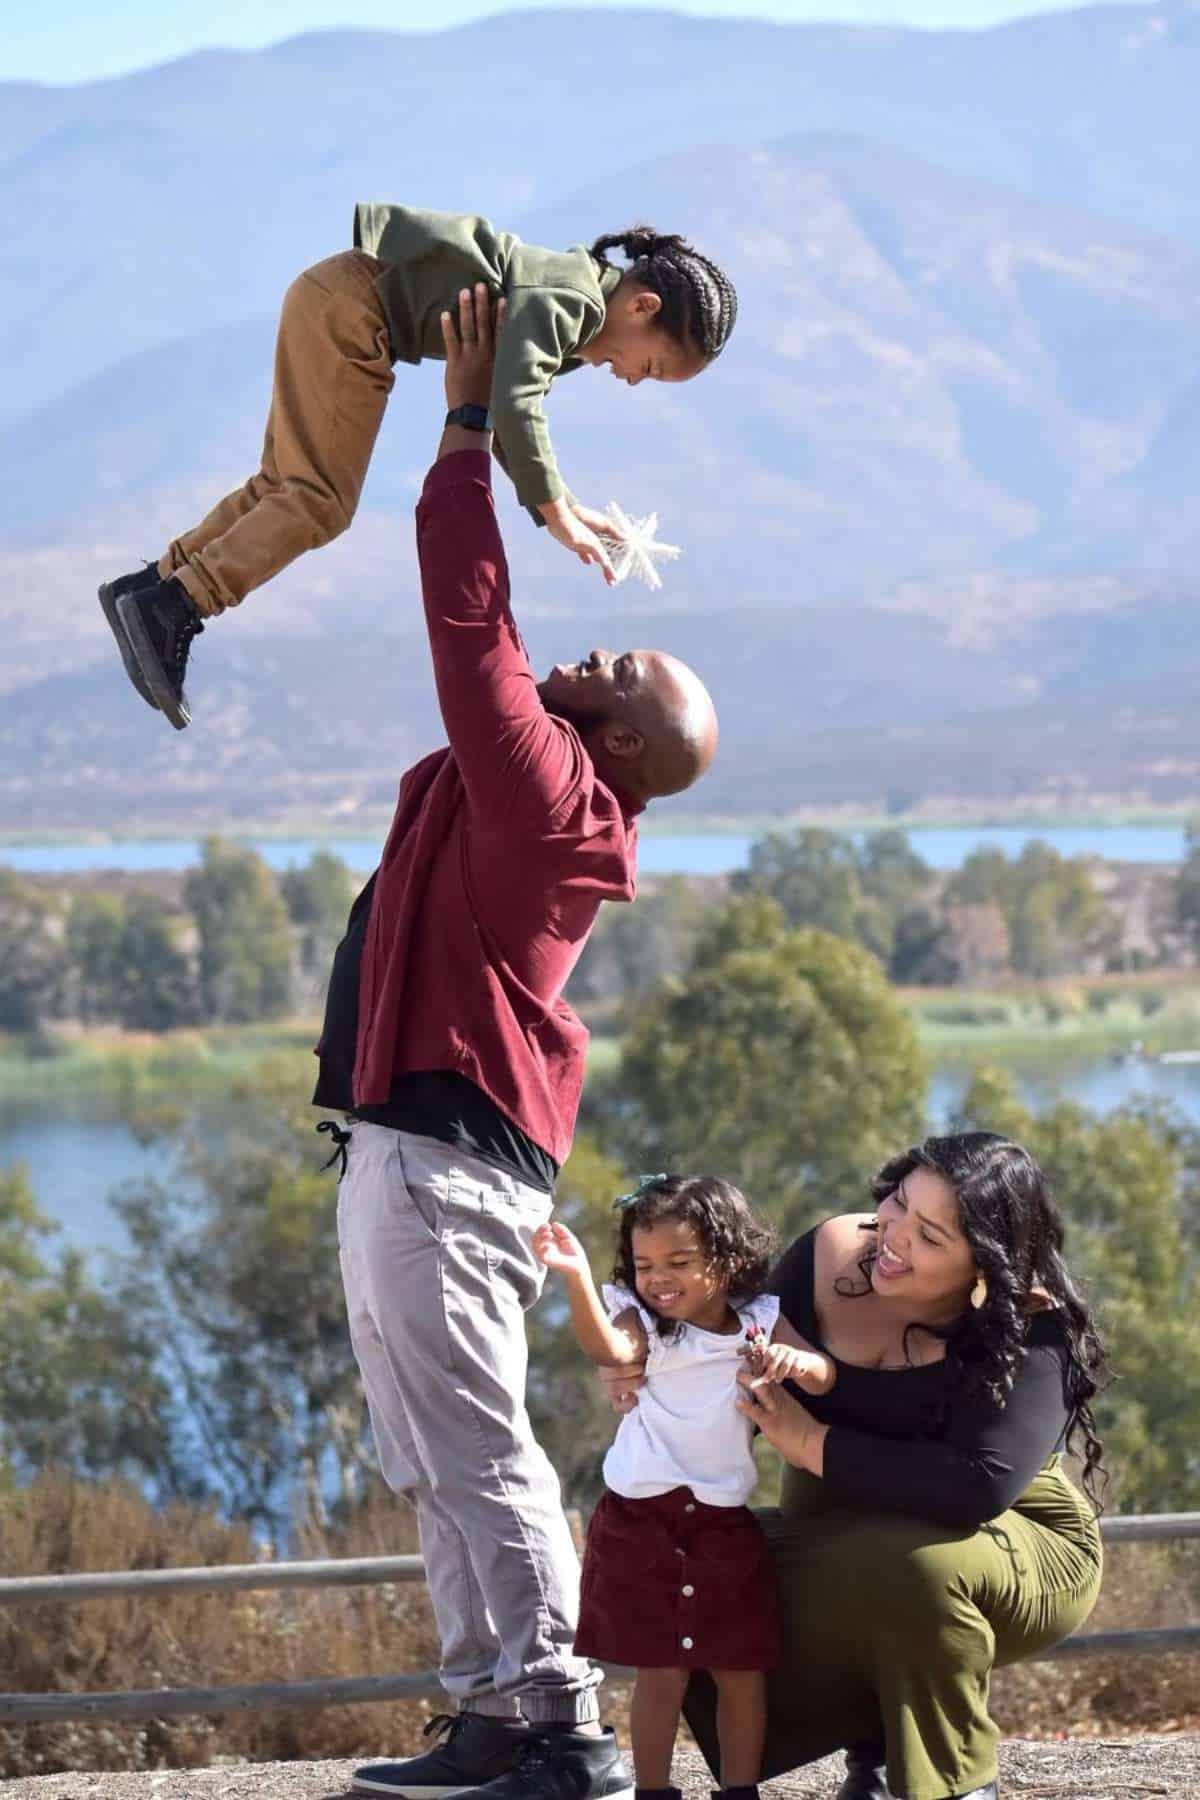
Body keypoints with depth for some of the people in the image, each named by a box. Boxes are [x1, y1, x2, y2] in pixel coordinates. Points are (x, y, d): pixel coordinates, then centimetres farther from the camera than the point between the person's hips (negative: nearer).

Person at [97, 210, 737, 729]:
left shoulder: (567, 309, 15)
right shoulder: (570, 298, -17)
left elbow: (500, 410, 22)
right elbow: (513, 406, -29)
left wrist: (563, 505, 14)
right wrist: (557, 511, -24)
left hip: (329, 301, 10)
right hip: (347, 304, -10)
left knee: (286, 484, 12)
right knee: (320, 499, -13)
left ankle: (150, 587, 13)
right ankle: (170, 607, -21)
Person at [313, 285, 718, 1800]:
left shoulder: (545, 785, -12)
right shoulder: (533, 791, 15)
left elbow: (470, 627, -16)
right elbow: (486, 647, 27)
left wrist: (467, 427, -11)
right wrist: (474, 432, 27)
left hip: (445, 1156, -11)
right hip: (403, 1150, 11)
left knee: (477, 1453, -11)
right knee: (437, 1463, 12)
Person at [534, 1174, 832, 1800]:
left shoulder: (760, 1321, 4)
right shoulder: (645, 1324, -5)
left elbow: (825, 1372, -3)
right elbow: (607, 1347, -27)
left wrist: (796, 1360, -28)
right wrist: (578, 1278, -45)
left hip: (725, 1524, 3)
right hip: (643, 1521, -3)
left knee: (742, 1669, 9)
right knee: (660, 1673, -5)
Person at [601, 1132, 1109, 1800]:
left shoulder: (1032, 1328, -25)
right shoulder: (830, 1256, -10)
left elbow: (981, 1485, -39)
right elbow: (747, 1384, 5)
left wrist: (810, 1443, -35)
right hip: (840, 1542, 6)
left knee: (913, 1567, -37)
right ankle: (874, 1742, 11)